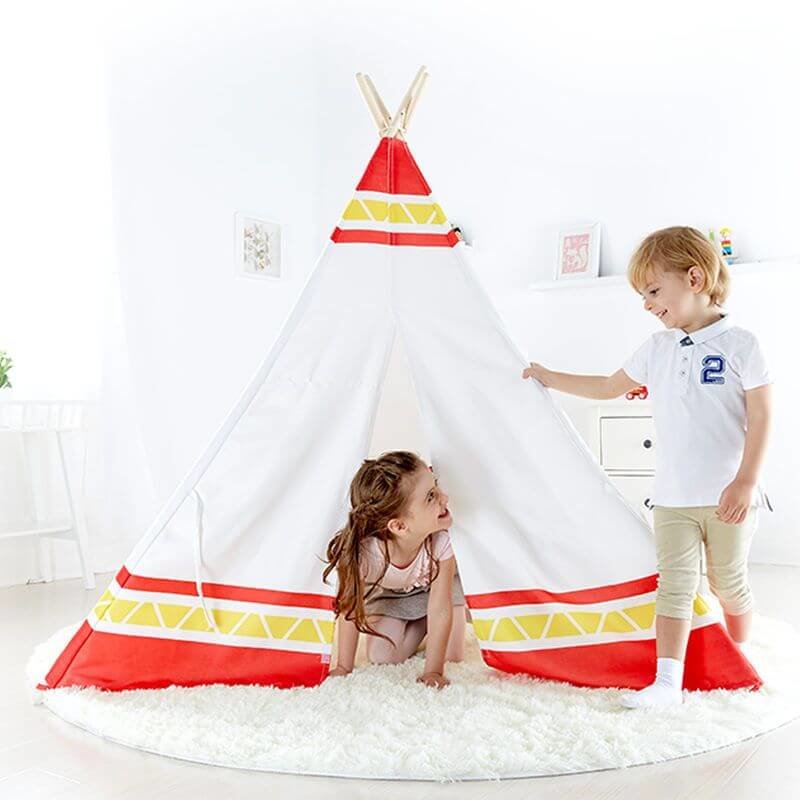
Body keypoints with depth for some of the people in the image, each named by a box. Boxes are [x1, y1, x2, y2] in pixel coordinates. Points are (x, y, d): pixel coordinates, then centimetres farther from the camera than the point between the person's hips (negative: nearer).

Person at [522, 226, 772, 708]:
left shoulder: (739, 344, -7)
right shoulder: (658, 349, 8)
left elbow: (761, 417, -10)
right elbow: (608, 387, 21)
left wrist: (746, 482, -17)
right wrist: (549, 378, 21)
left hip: (728, 497, -4)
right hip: (673, 498, 4)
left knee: (728, 582, 12)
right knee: (674, 585, -1)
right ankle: (668, 681, -1)